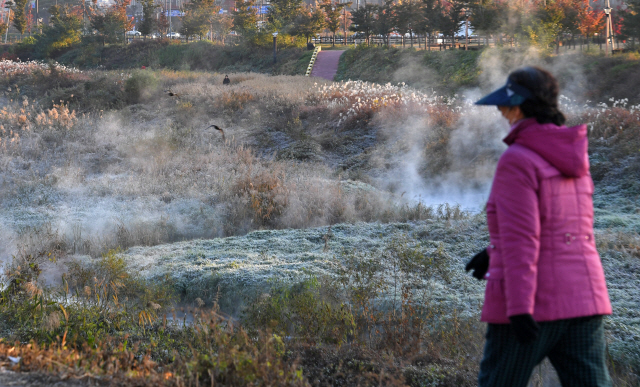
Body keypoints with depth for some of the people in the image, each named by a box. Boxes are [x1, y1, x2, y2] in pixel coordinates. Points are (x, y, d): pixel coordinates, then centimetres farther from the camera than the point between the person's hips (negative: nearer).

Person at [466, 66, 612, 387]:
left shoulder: (517, 161, -13)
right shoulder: (570, 156, 11)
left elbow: (520, 238, -19)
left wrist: (519, 309, -21)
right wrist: (493, 252, 29)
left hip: (530, 301, -7)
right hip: (581, 298, 7)